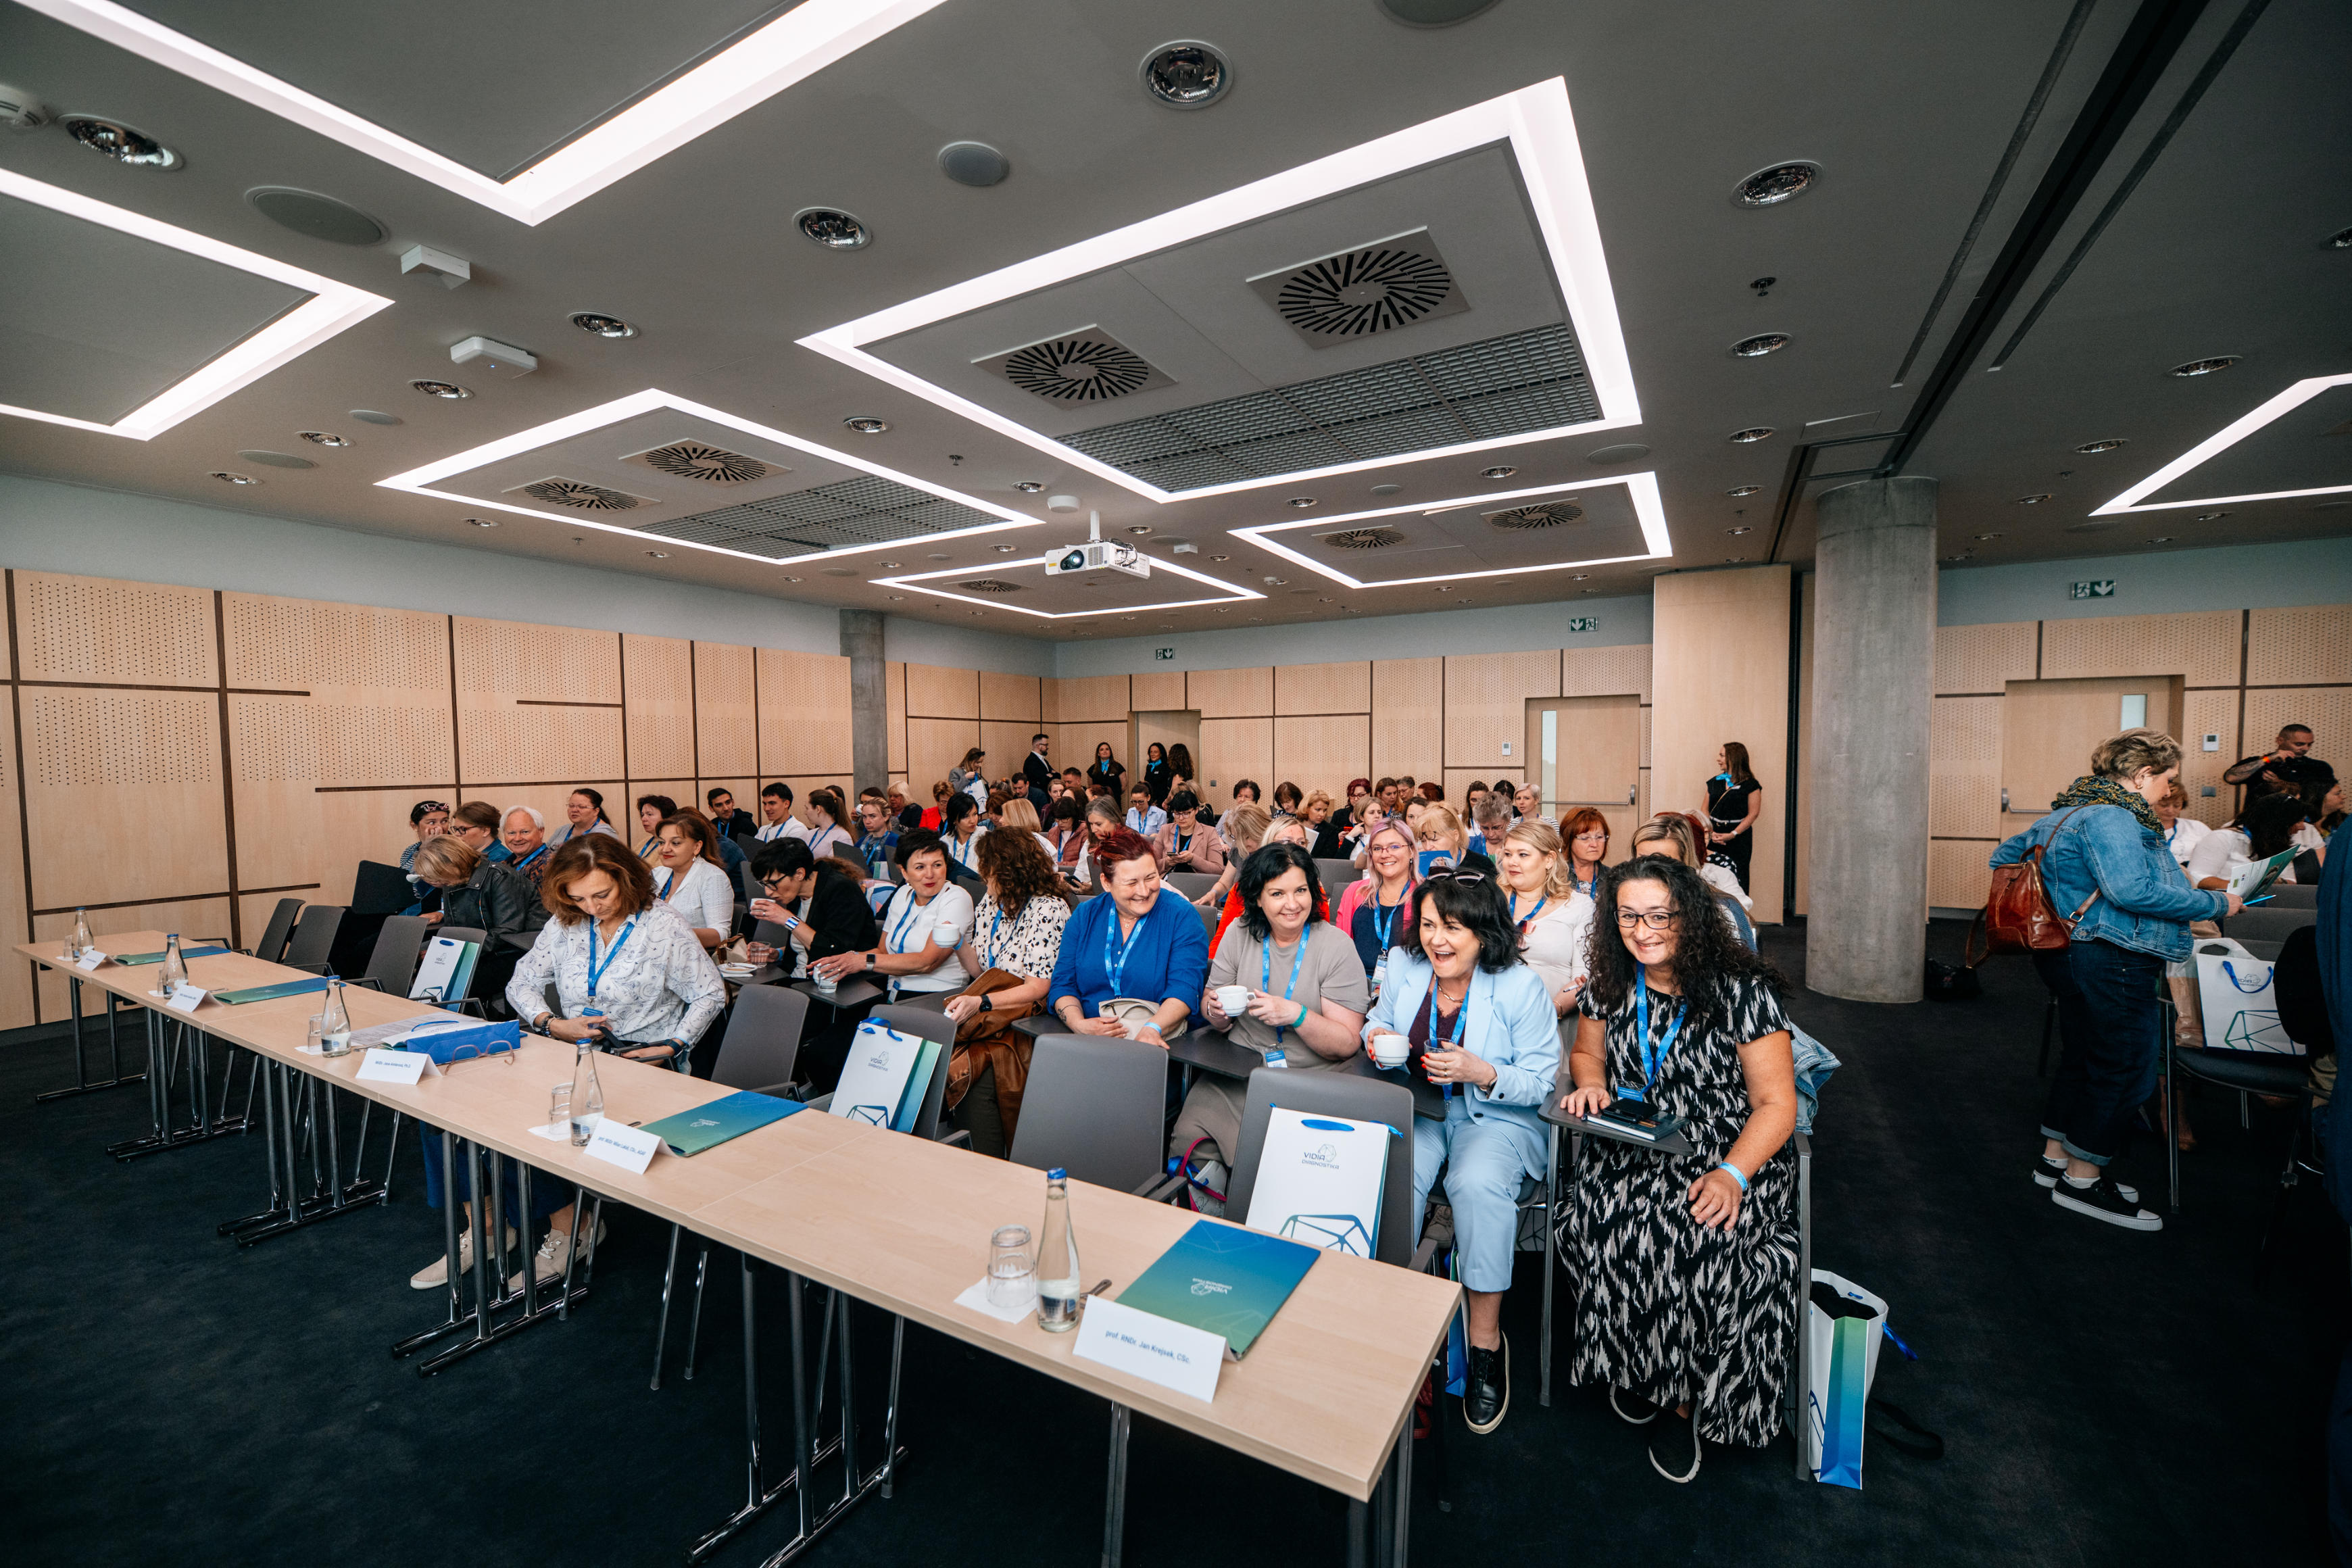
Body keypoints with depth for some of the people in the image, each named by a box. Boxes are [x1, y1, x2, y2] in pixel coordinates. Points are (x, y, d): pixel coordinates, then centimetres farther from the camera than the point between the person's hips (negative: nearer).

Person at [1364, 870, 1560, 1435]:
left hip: (1496, 1116, -2)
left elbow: (1540, 1082, -8)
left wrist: (1482, 1073, -26)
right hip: (1415, 1108, 3)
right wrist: (1377, 1037, -9)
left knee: (1479, 1184, -31)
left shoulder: (1520, 985, -13)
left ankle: (1486, 1343, -10)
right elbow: (1379, 1022, 16)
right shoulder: (1402, 965, -2)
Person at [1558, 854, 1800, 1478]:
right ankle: (1634, 1368, 3)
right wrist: (1590, 1083, -3)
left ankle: (1684, 1400, -2)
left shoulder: (1742, 992, -9)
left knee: (1709, 1243, -29)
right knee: (1608, 1223, -25)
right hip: (1633, 1153, 3)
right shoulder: (1610, 987, 4)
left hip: (1733, 1155, -2)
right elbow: (1586, 1052, 20)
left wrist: (1731, 1175, -20)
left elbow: (1776, 1104, -7)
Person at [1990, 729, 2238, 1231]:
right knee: (2123, 1070, 1)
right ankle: (2082, 1180, 10)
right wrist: (2217, 904, -15)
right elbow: (2133, 890, -27)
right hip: (2111, 963, -10)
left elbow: (2004, 856, 22)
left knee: (2082, 1059, 19)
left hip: (2069, 957, 10)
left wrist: (2051, 898, 25)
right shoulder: (2112, 817, -18)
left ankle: (2056, 1158, 28)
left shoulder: (2069, 811, 14)